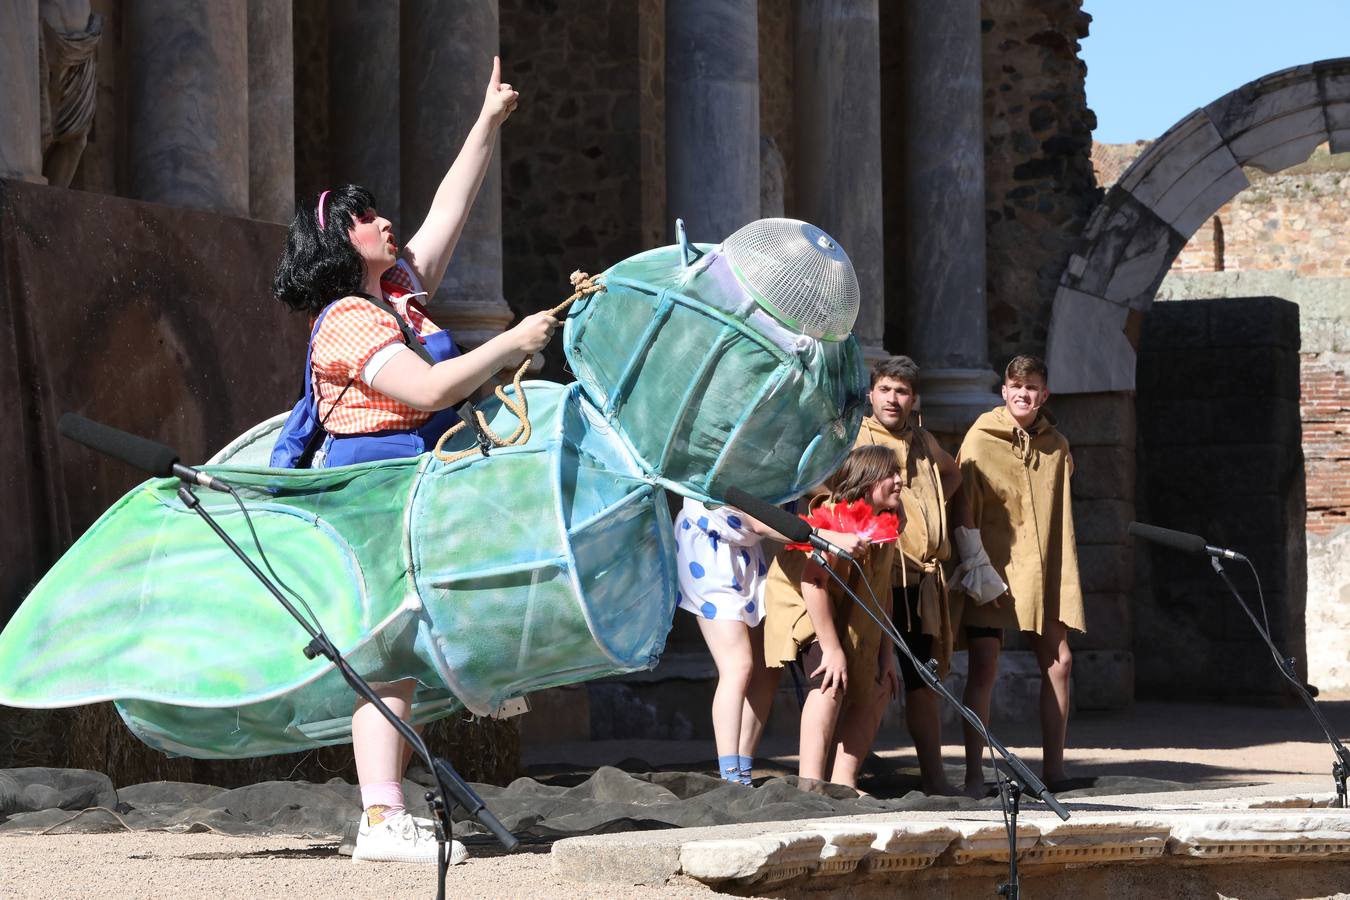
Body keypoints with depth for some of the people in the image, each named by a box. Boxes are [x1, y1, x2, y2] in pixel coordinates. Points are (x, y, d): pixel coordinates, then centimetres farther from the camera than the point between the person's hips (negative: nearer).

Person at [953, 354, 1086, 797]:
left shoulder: (1055, 446, 10)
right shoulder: (980, 439, -3)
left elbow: (1060, 514, 15)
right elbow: (965, 506, -6)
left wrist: (1066, 573, 8)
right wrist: (971, 563, -13)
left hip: (1042, 572, 5)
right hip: (991, 567, -5)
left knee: (1058, 662, 1)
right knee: (984, 666, -8)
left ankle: (1053, 768, 11)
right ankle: (974, 773, -4)